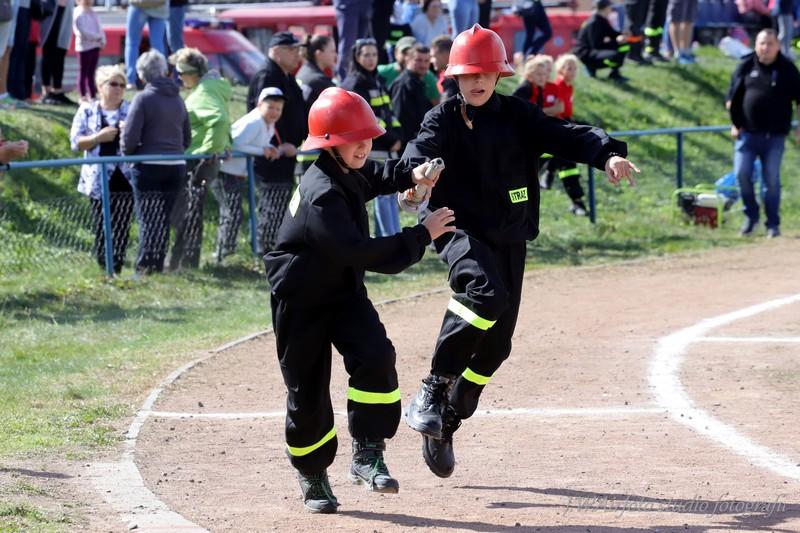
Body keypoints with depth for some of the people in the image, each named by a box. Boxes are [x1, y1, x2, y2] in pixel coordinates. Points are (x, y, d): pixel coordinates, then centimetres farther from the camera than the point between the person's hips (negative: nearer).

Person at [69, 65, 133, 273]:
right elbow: (76, 142, 2)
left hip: (125, 179, 0)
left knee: (122, 227, -4)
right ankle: (103, 269, 7)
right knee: (101, 227, 0)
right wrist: (99, 137, -13)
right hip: (99, 180, 0)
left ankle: (117, 269, 1)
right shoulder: (87, 111, 7)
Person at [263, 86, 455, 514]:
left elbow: (372, 177, 24)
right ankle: (312, 476, 23)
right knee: (307, 392, 2)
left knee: (375, 356, -18)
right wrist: (422, 235, -31)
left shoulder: (349, 172, -3)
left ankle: (368, 454, -11)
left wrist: (410, 176, 4)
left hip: (344, 292, 7)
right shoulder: (322, 195, -30)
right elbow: (359, 253, -36)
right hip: (301, 301, -7)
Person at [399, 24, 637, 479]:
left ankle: (446, 424, 23)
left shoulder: (516, 115, 4)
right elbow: (423, 149, -23)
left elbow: (564, 135, -7)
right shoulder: (443, 119, -3)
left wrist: (607, 153, -26)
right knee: (485, 292, -34)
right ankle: (434, 388, -24)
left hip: (510, 237, 4)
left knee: (495, 345, 5)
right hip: (460, 228, -4)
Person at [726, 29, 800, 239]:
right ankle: (751, 215, 12)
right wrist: (735, 124, 4)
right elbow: (731, 98, 12)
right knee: (742, 173, -9)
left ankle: (773, 225, 10)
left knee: (771, 180, 0)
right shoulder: (746, 66, 5)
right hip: (748, 133, 1)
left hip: (775, 136, -1)